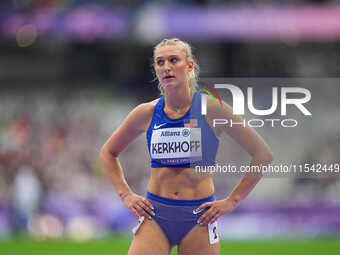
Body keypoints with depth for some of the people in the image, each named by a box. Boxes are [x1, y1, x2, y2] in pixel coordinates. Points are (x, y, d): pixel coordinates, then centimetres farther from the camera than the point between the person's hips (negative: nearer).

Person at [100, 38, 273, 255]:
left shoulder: (211, 110, -4)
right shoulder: (146, 113, 3)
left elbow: (263, 155, 0)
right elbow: (108, 153, 21)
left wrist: (232, 201, -1)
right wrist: (126, 195, 11)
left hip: (199, 217, -2)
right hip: (155, 215, 2)